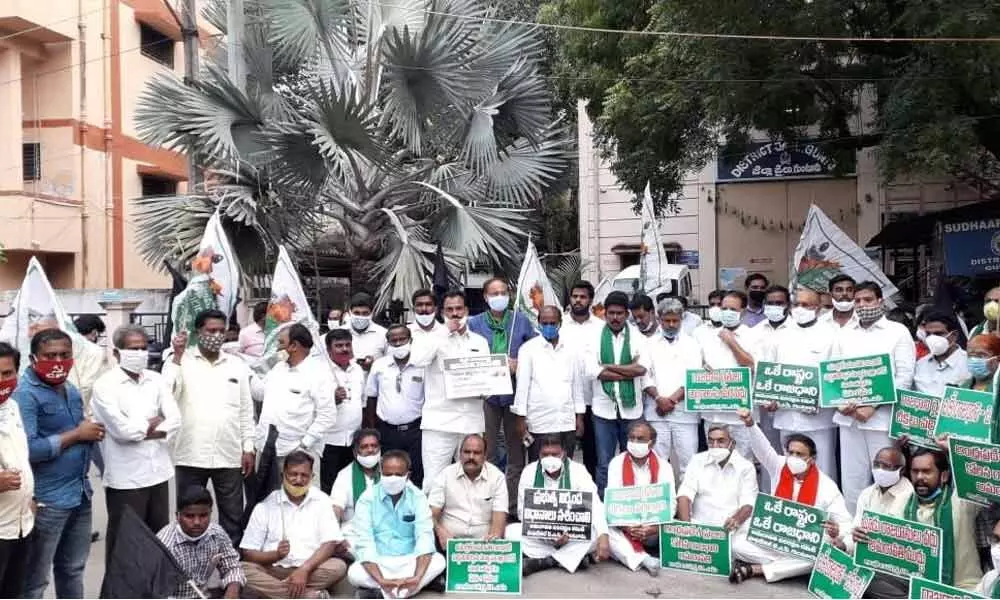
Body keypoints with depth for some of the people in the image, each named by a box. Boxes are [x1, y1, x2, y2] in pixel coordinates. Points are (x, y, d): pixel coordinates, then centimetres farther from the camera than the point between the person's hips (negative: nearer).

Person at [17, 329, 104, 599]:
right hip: (47, 500, -8)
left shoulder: (72, 391, 10)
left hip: (80, 493, 8)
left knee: (73, 569, 21)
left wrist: (92, 432, 0)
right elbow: (26, 450, -24)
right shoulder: (26, 395, -14)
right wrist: (76, 435, -17)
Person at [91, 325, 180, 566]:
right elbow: (121, 429, -19)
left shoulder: (156, 380, 6)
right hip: (125, 477, -5)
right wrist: (153, 423, -4)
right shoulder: (105, 384, -9)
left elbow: (175, 420, -2)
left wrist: (140, 430, -13)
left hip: (158, 471, 5)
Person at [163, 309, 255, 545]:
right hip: (191, 455, -2)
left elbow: (246, 410, 9)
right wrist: (178, 356, -15)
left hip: (229, 455, 2)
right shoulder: (181, 361, 0)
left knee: (233, 517, 10)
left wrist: (248, 448, 4)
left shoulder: (237, 365, 6)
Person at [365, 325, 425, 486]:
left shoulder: (422, 365, -5)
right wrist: (372, 430, 8)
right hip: (386, 430, 2)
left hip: (414, 430, -2)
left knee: (416, 477, 4)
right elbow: (371, 397, 9)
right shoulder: (379, 365, 2)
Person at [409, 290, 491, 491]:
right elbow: (416, 359, -18)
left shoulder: (480, 342, 14)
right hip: (439, 421, -3)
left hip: (472, 422, 4)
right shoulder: (435, 338, 3)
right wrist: (446, 332, -11)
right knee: (433, 482, -4)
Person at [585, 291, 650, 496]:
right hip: (604, 407, -1)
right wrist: (628, 372, -11)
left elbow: (642, 367, -11)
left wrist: (608, 367, -12)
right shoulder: (595, 337, 3)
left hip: (631, 408, 1)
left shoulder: (637, 337, 4)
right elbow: (590, 370, -11)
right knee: (604, 463, 4)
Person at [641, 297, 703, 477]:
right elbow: (646, 376, 3)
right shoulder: (650, 345, 11)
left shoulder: (692, 345, 8)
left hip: (685, 412, -1)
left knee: (688, 461, -1)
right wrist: (659, 399, -11)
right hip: (656, 412, 1)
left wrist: (672, 399, -9)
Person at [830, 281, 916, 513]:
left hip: (882, 418, -3)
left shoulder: (898, 332, 1)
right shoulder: (844, 334, 13)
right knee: (852, 480, 8)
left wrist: (872, 407, -14)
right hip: (849, 418, 4)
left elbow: (904, 377, -6)